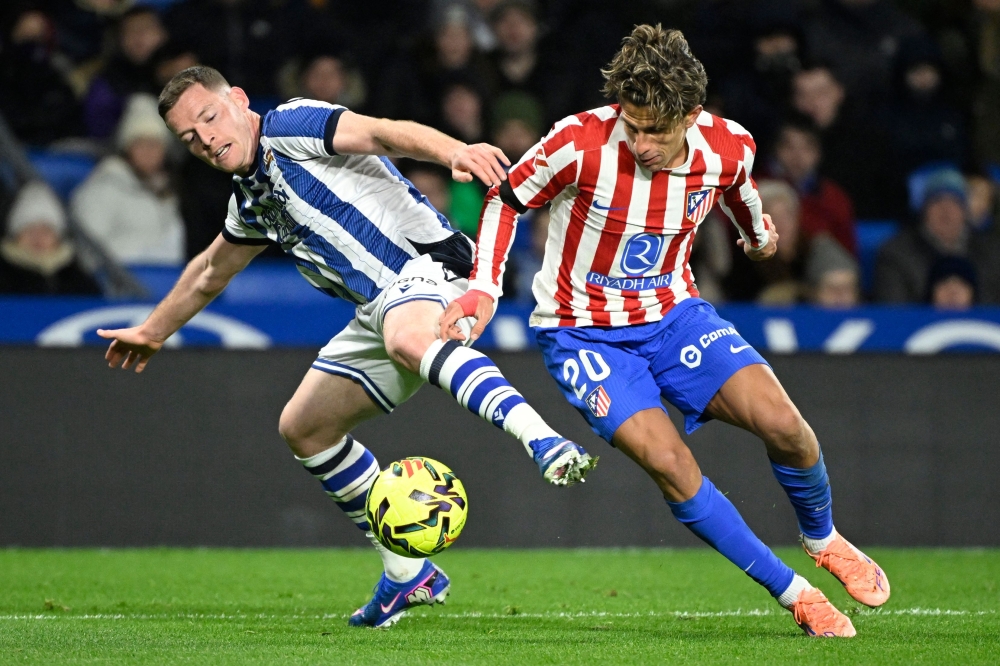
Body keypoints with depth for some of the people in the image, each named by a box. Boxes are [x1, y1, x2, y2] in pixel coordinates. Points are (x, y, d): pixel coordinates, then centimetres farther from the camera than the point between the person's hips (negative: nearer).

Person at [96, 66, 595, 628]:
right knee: (304, 428, 12)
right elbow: (210, 274, 39)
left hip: (430, 261, -10)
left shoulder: (287, 128, -8)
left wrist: (454, 151, -44)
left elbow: (381, 133, -25)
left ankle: (546, 443, -56)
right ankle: (410, 575, 18)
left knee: (406, 339, -42)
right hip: (382, 306, 10)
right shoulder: (252, 202, 19)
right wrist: (154, 330, 52)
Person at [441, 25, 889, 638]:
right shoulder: (582, 143, -25)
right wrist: (485, 288, -17)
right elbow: (506, 201, -9)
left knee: (782, 423, -16)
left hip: (673, 312, 3)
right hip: (582, 329, -3)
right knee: (668, 460, -23)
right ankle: (796, 596, -10)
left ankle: (823, 539, 17)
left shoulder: (728, 148, -14)